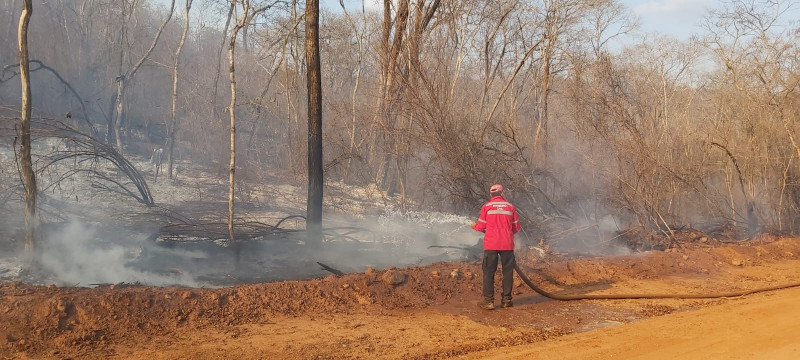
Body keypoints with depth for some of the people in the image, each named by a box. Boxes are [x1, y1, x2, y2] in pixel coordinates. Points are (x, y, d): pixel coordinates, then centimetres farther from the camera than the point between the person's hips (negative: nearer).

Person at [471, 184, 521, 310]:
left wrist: (474, 225, 24)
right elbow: (516, 227, 8)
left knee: (488, 271, 3)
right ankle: (507, 299, 12)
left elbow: (481, 226, 2)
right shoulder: (510, 207, 5)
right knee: (507, 271, 10)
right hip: (507, 244, 2)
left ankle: (488, 300, -1)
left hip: (491, 244, -1)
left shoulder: (486, 207, -1)